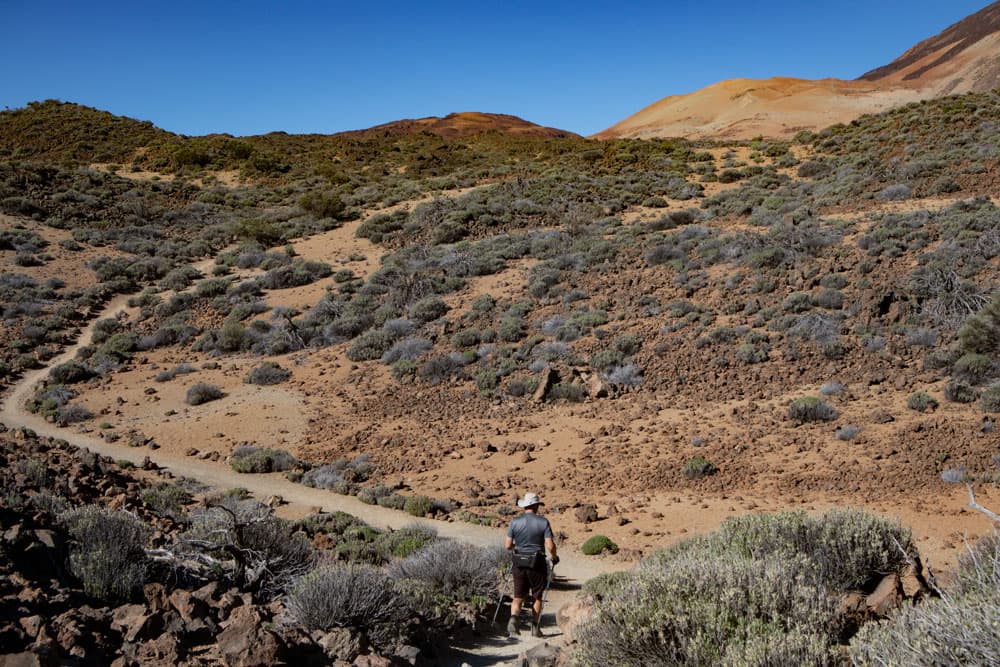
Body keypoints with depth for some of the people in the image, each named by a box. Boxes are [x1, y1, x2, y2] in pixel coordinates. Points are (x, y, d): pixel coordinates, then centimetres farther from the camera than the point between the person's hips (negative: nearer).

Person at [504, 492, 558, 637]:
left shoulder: (515, 522, -2)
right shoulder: (543, 522, -7)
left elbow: (507, 546, -4)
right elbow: (550, 546, -13)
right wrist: (554, 557, 7)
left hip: (519, 564, 1)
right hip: (537, 565, -1)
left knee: (518, 597, 9)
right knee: (537, 597, 16)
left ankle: (514, 618, -16)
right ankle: (535, 627, 19)